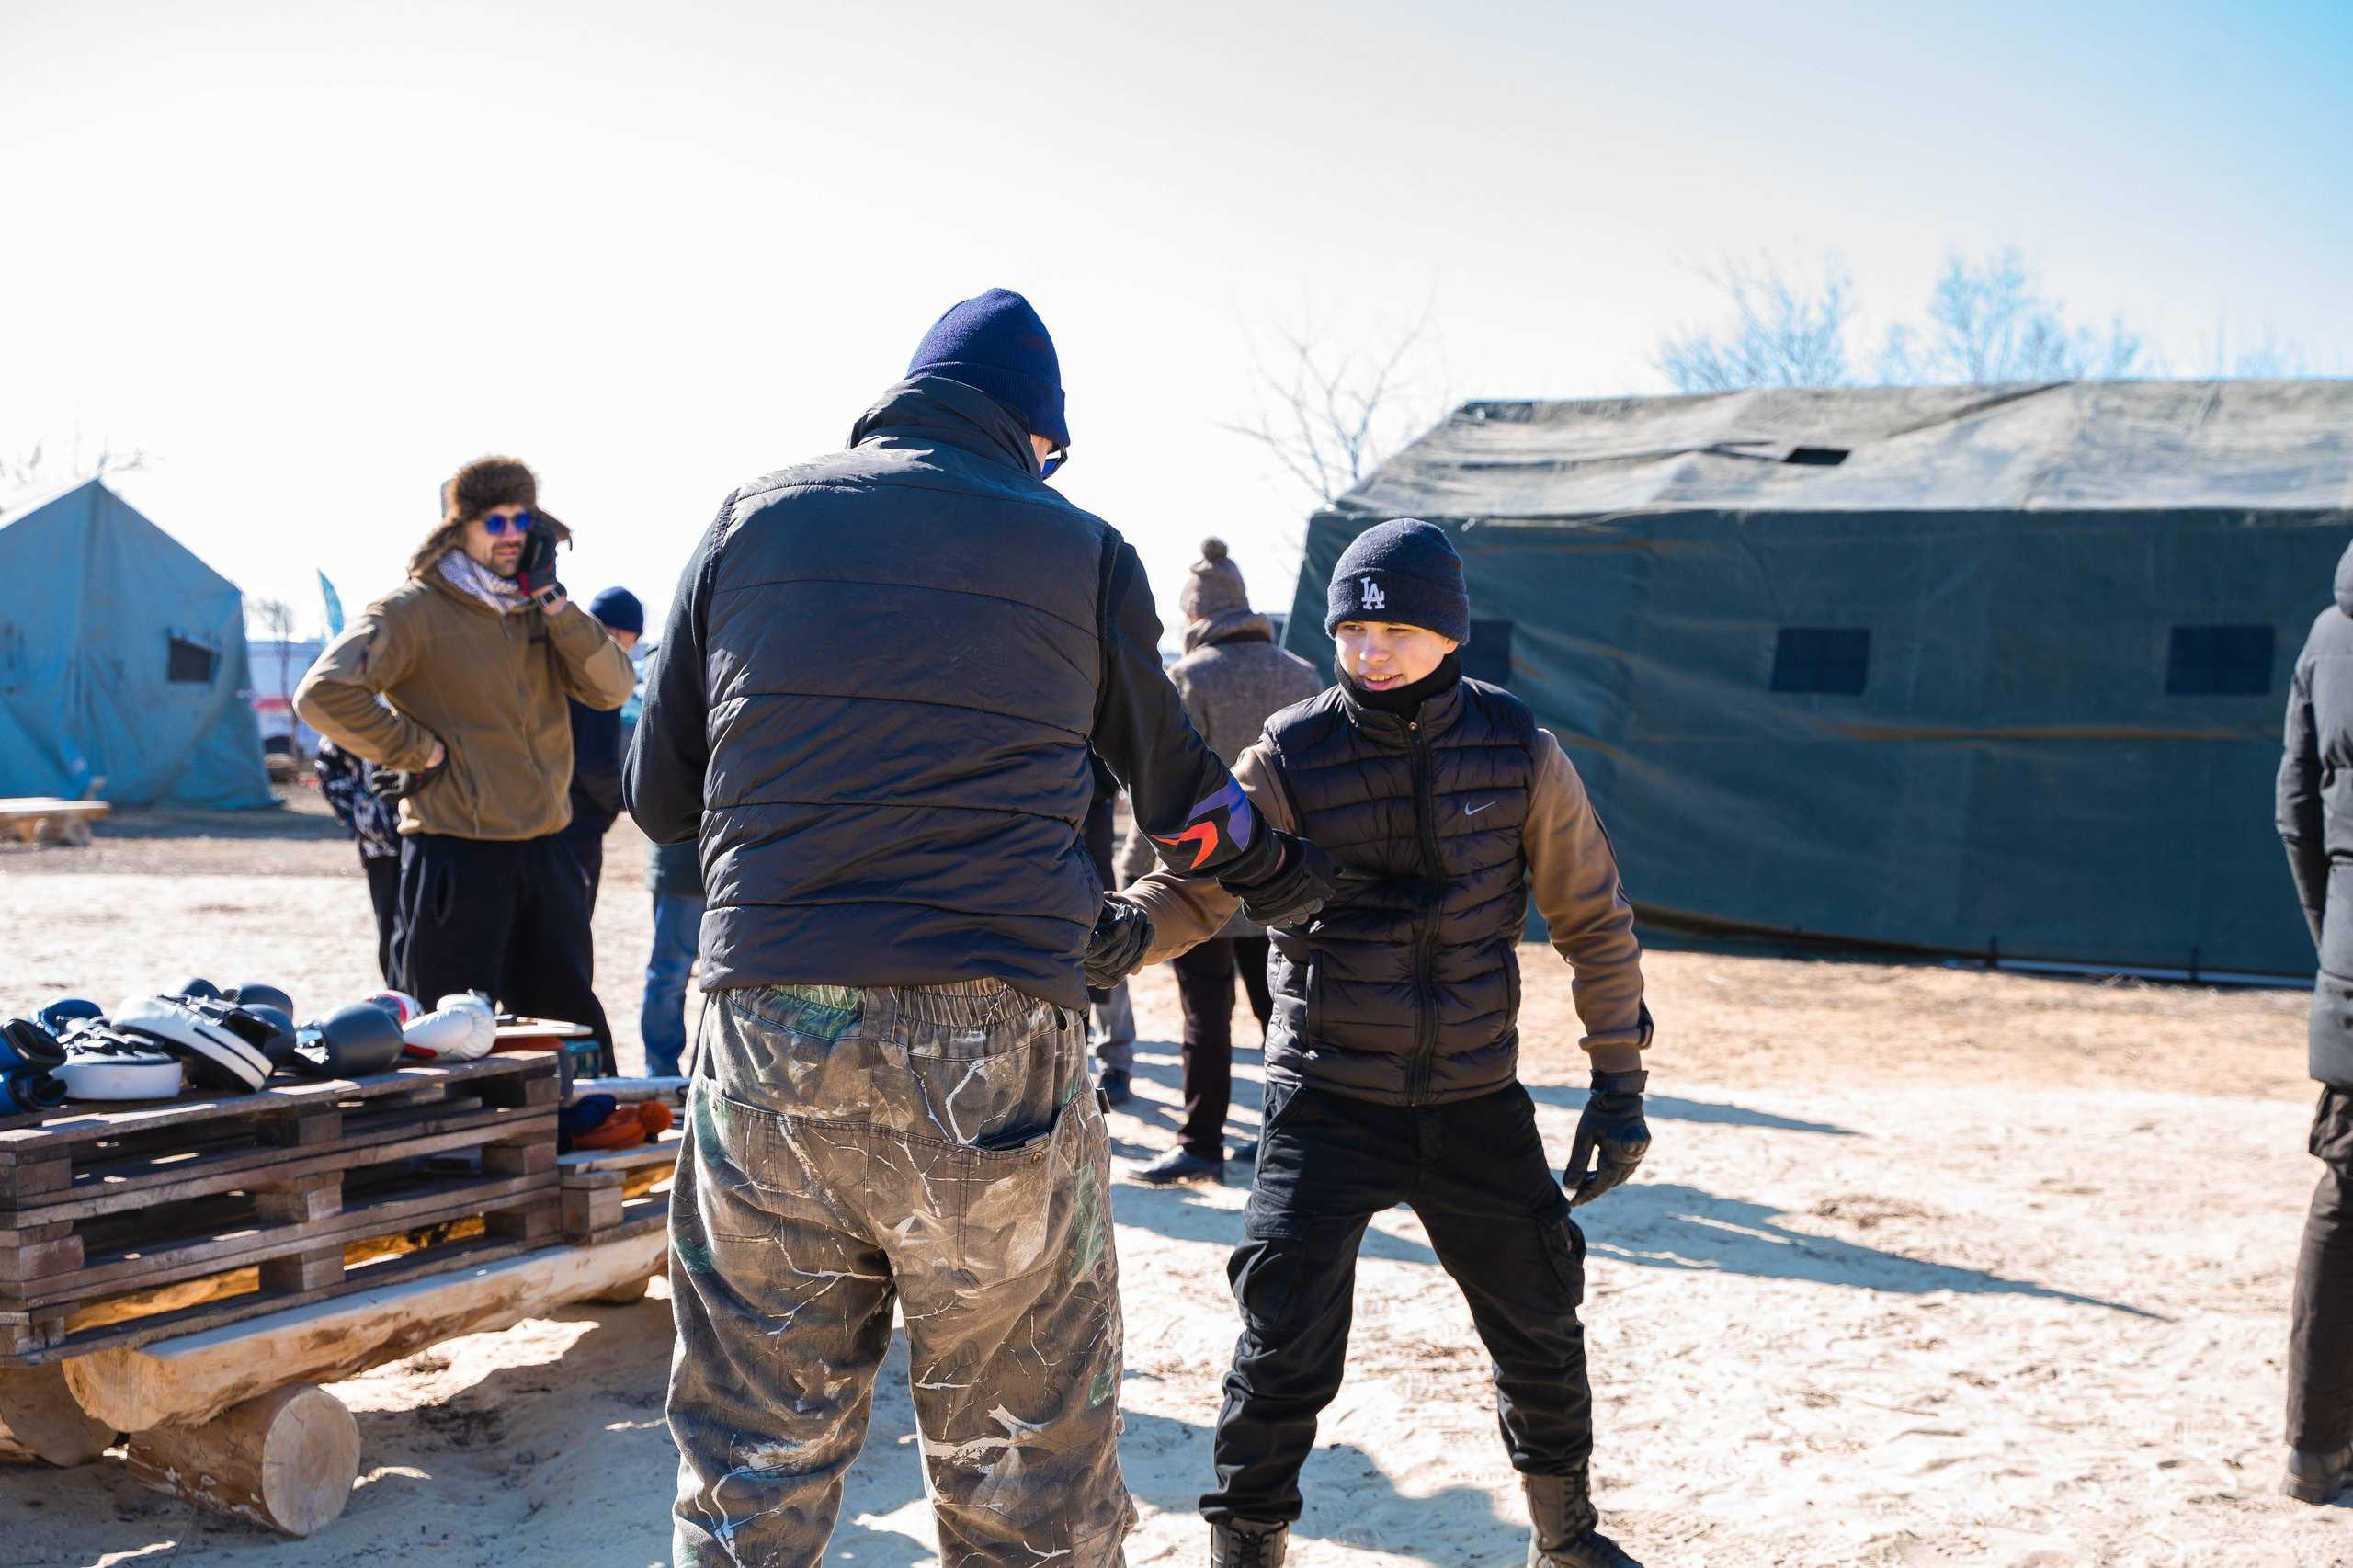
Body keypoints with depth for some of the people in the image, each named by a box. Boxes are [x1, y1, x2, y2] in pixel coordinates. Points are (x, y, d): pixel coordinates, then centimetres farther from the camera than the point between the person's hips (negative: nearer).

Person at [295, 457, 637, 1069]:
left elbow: (613, 687, 0)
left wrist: (552, 598, -6)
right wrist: (420, 750, -14)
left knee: (577, 1029, 14)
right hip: (457, 852, -6)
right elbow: (323, 694, -17)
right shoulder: (415, 609, -7)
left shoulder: (538, 610, 12)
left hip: (544, 850, 6)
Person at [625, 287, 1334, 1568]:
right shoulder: (1079, 551, 7)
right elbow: (1181, 795, 18)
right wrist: (1283, 874, 38)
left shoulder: (753, 518, 11)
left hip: (766, 1037, 2)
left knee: (752, 1465, 14)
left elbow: (659, 795, 14)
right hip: (990, 1051, -2)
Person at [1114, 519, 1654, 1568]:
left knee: (1540, 1331, 14)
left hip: (1477, 1098, 3)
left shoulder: (1518, 752, -4)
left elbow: (1593, 921, 4)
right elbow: (1193, 890, -12)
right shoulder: (1292, 757, -9)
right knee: (1284, 1352, -9)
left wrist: (1619, 1082, 3)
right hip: (1328, 1099, -2)